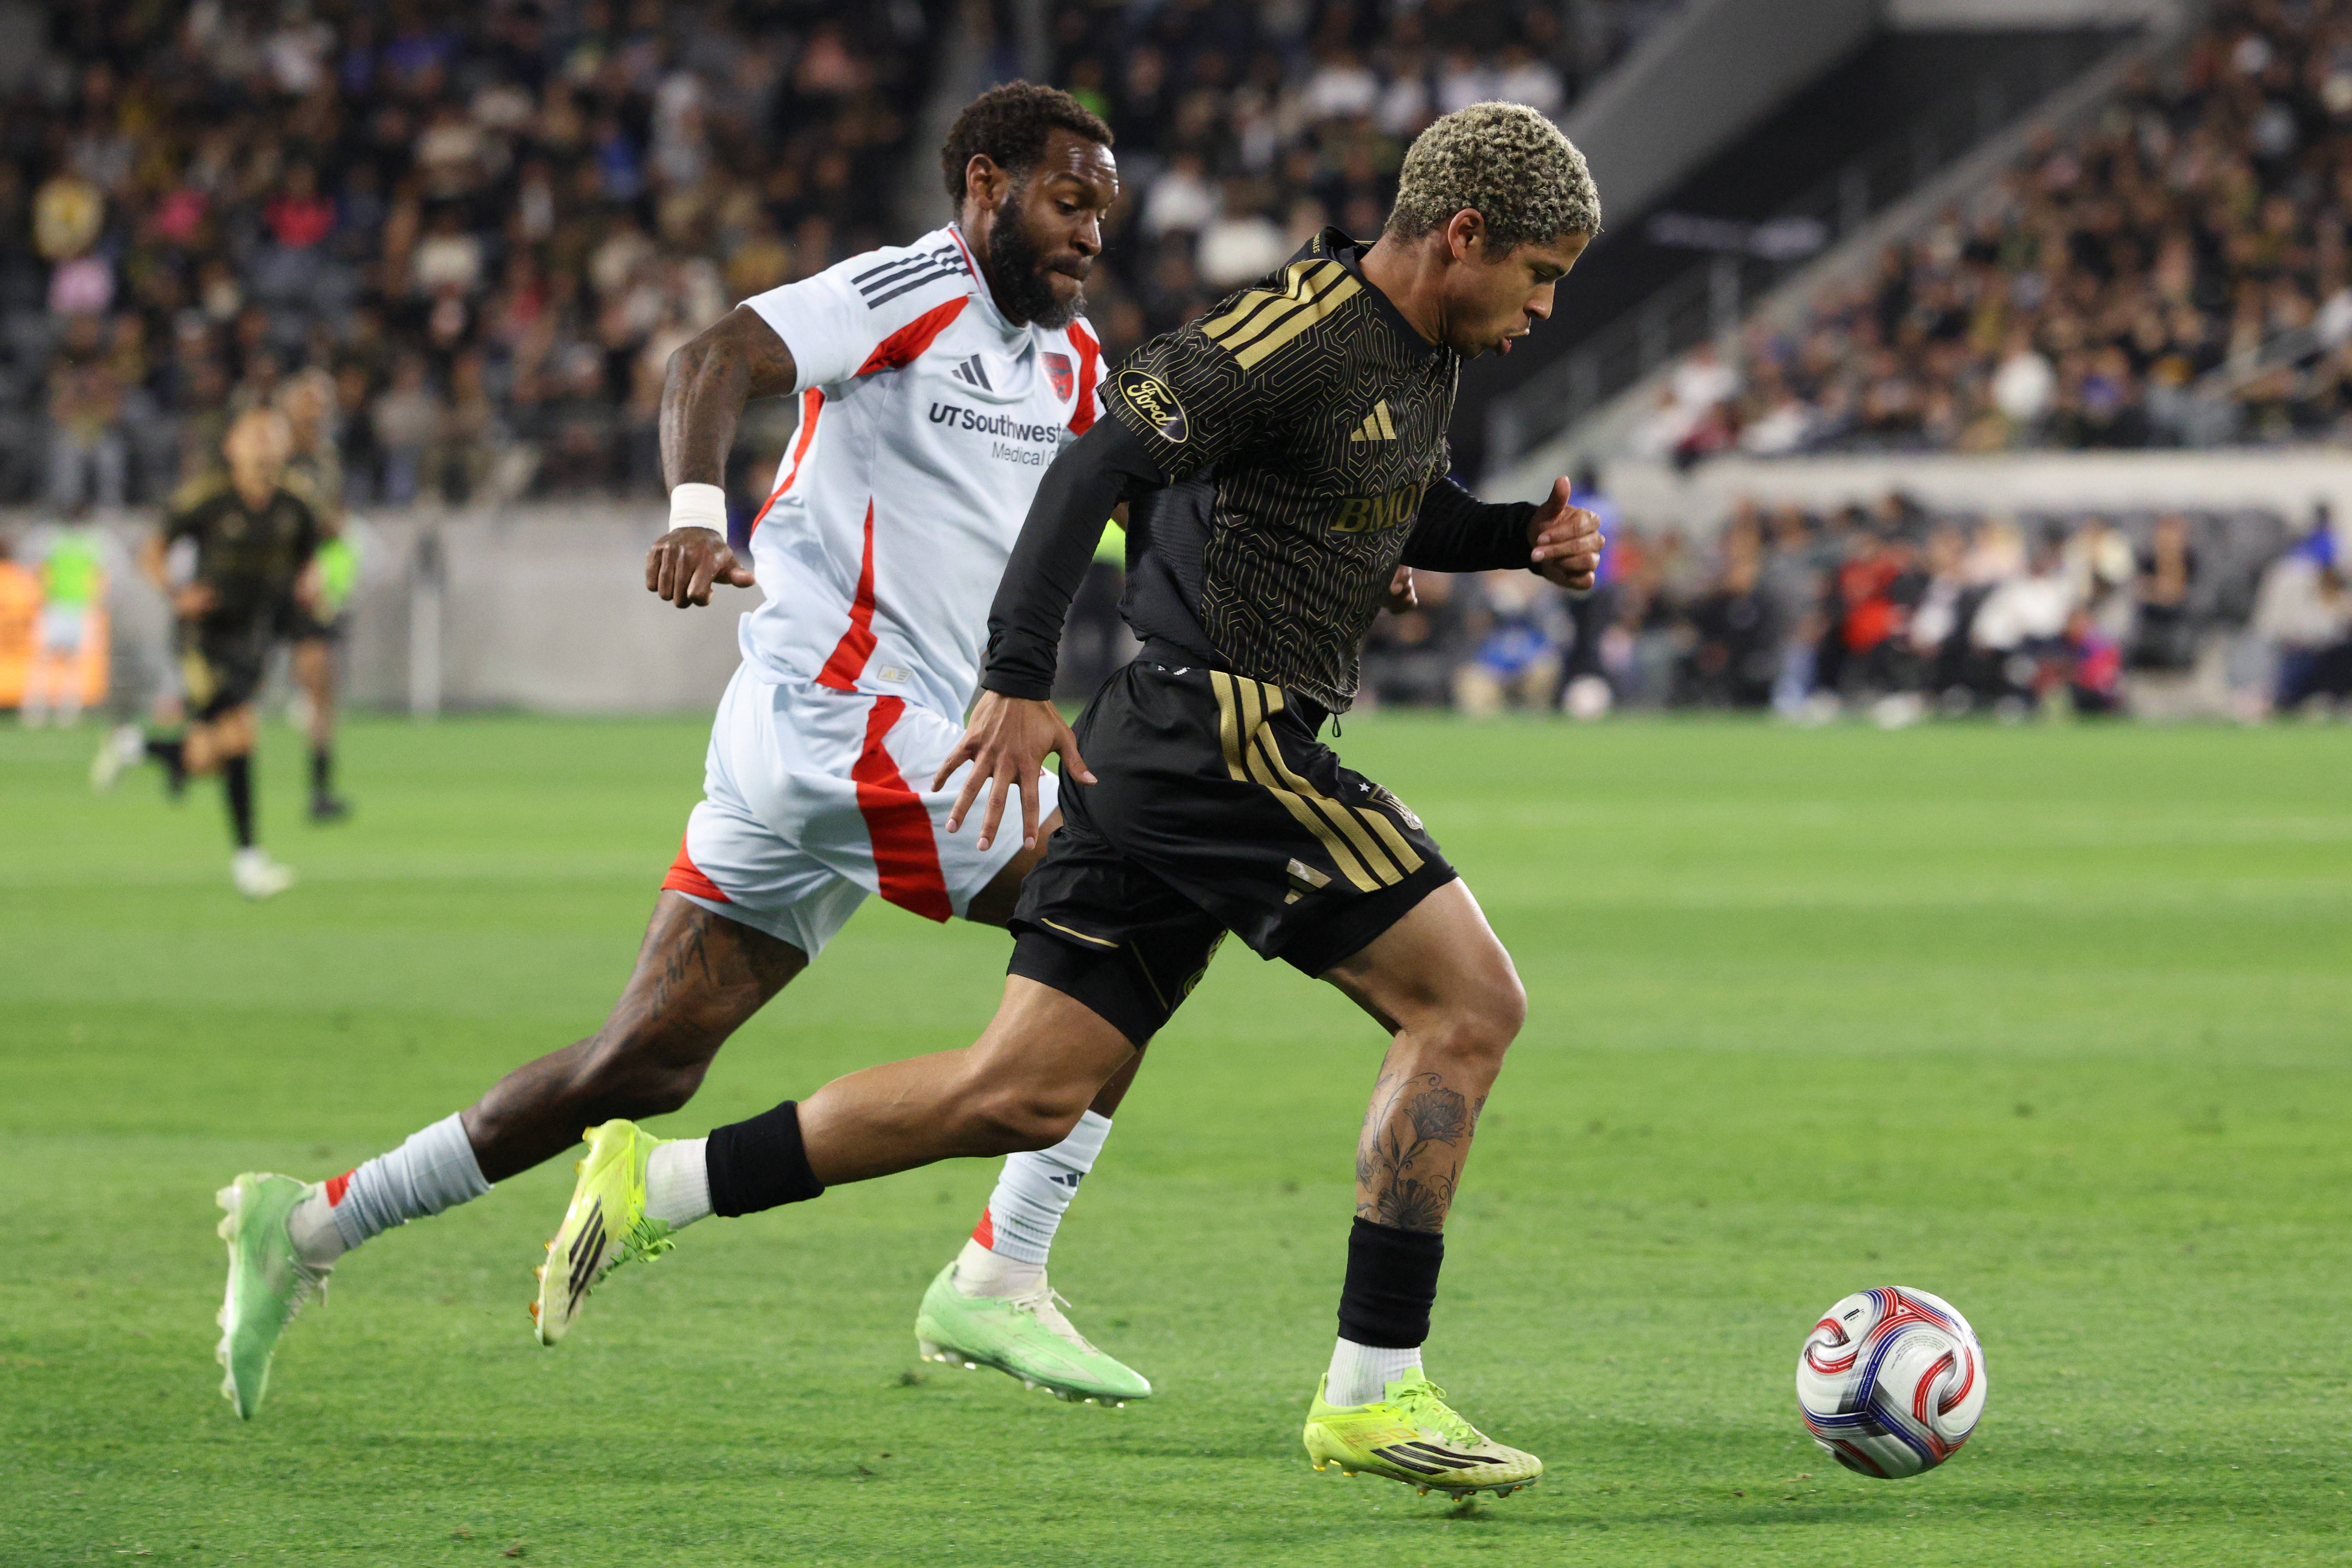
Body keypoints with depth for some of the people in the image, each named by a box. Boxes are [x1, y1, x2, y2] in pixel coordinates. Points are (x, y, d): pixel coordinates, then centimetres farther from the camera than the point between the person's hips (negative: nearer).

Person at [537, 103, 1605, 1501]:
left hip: (1158, 754, 10)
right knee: (1468, 1004, -9)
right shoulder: (1297, 333, -16)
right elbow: (1103, 465, -22)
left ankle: (656, 1185, 8)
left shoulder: (1430, 352, 15)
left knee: (1026, 1093, 7)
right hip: (1228, 738, -10)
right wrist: (1022, 679, -28)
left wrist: (1522, 538, 13)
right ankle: (1375, 1394, -8)